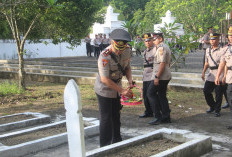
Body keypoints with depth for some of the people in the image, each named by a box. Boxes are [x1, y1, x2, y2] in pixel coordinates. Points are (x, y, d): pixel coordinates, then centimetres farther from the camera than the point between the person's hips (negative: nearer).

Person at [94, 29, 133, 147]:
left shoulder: (127, 51, -9)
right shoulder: (105, 56, -30)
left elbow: (127, 68, 7)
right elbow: (104, 79, -30)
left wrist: (130, 81, -13)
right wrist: (122, 90, -29)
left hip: (116, 89, 7)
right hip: (104, 90, -7)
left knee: (116, 116, 18)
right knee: (106, 118, -1)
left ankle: (117, 141, 35)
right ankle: (105, 147, 10)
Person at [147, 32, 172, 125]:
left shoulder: (162, 48, -14)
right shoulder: (166, 47, 19)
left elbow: (162, 63, -22)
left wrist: (157, 77, -23)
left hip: (160, 77, -10)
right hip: (166, 76, 10)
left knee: (151, 93, -5)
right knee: (162, 96, 13)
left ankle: (158, 116, -6)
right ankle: (166, 117, 15)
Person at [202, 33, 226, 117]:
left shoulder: (222, 50, -7)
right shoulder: (208, 50, 13)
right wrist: (203, 72, 16)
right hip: (211, 74, 6)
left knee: (218, 93, 0)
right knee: (206, 91, 4)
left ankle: (217, 110, 15)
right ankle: (212, 106, 25)